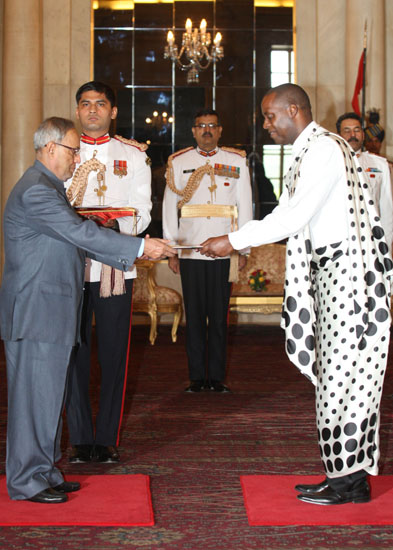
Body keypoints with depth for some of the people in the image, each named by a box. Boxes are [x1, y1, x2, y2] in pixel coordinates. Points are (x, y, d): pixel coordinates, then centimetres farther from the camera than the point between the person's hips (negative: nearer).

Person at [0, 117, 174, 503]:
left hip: (50, 312, 10)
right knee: (34, 395, -3)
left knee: (48, 395, 14)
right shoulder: (35, 190, -16)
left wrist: (130, 255, 11)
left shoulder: (48, 188, 18)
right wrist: (140, 247, -19)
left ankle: (42, 472, 23)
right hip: (34, 312, -10)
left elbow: (76, 239, 18)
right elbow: (81, 232, -22)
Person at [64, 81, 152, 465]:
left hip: (115, 265, -1)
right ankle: (80, 440, 9)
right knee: (73, 352, 0)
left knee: (114, 354, 0)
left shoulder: (133, 154, 10)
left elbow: (142, 213, 5)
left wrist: (116, 225, -17)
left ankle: (107, 440, 8)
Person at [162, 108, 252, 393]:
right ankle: (197, 377, 10)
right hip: (190, 251, 0)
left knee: (219, 316, 3)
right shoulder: (178, 163, 8)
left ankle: (217, 376, 11)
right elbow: (170, 209, 9)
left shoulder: (237, 162, 8)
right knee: (194, 315, 3)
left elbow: (245, 208, 8)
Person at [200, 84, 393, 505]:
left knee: (340, 373, -6)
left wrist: (234, 241, -16)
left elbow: (293, 216, -21)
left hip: (347, 269, -10)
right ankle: (350, 474, 15)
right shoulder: (309, 151, 18)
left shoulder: (323, 149, -14)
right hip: (330, 272, 10)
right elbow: (289, 216, 19)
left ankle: (349, 480, 1)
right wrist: (238, 241, 14)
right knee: (337, 373, 10)